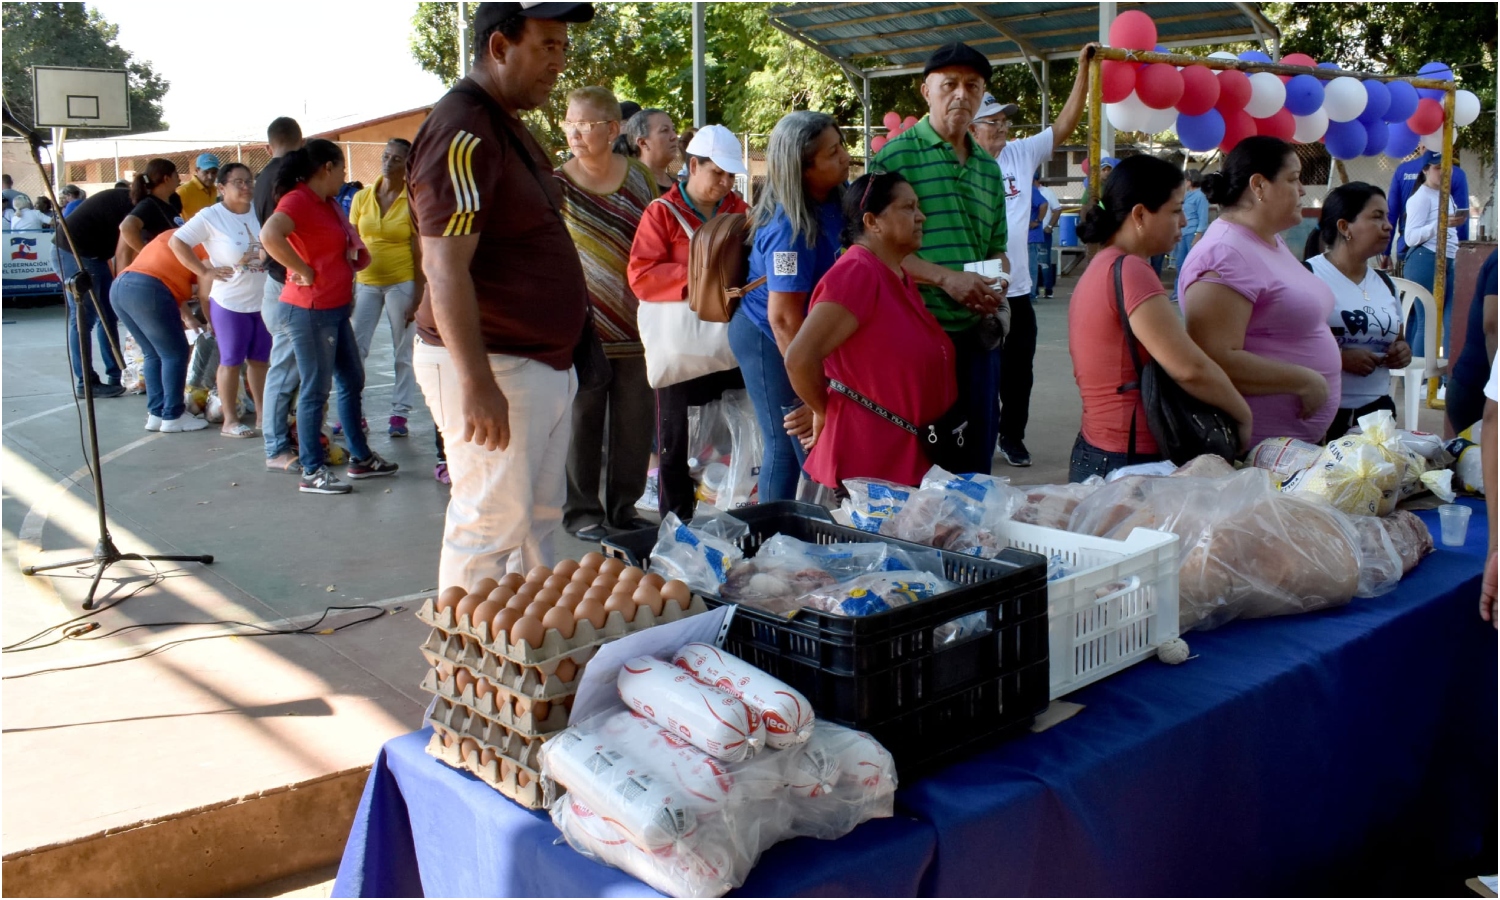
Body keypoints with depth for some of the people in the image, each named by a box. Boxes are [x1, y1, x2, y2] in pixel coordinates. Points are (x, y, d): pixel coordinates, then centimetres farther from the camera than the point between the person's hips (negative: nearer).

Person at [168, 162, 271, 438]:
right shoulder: (211, 216, -9)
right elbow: (176, 242, -8)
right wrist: (205, 272, -10)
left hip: (263, 300, 4)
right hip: (229, 302, -4)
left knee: (260, 359, 13)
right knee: (231, 361, 4)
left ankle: (262, 412, 24)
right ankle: (230, 420, 12)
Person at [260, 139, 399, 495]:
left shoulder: (327, 203, 14)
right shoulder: (298, 200, -15)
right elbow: (269, 235, -33)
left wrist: (357, 256, 7)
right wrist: (304, 271, -24)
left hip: (335, 309, 10)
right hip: (310, 310, -10)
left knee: (352, 380, 17)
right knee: (316, 389, -3)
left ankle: (360, 458, 29)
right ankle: (312, 472, 6)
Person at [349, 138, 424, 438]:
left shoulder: (413, 202, -7)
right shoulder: (362, 198, 4)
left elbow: (419, 253, -8)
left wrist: (417, 298, -11)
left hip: (401, 282, -4)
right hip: (366, 282, 4)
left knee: (403, 352, 4)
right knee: (354, 348, 4)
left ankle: (400, 413, 13)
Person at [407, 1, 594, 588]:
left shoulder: (509, 125, 15)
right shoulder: (462, 131, -18)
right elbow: (444, 268, -24)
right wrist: (477, 383, -27)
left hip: (545, 364, 10)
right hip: (496, 369, -10)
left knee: (539, 518, 16)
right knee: (491, 526, -3)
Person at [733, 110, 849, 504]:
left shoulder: (832, 199, -4)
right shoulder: (791, 229, -28)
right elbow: (783, 317, -27)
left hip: (804, 338, 8)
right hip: (770, 342, -8)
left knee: (785, 448, 12)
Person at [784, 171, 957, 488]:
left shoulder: (902, 277, 12)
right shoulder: (857, 272, -17)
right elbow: (800, 358, -25)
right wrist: (824, 413, -12)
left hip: (908, 459, 9)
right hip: (868, 466, -9)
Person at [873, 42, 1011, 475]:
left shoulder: (989, 168, 15)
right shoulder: (897, 155, -6)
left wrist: (998, 283, -1)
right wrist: (946, 277, -20)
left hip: (978, 332, 6)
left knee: (979, 449, 14)